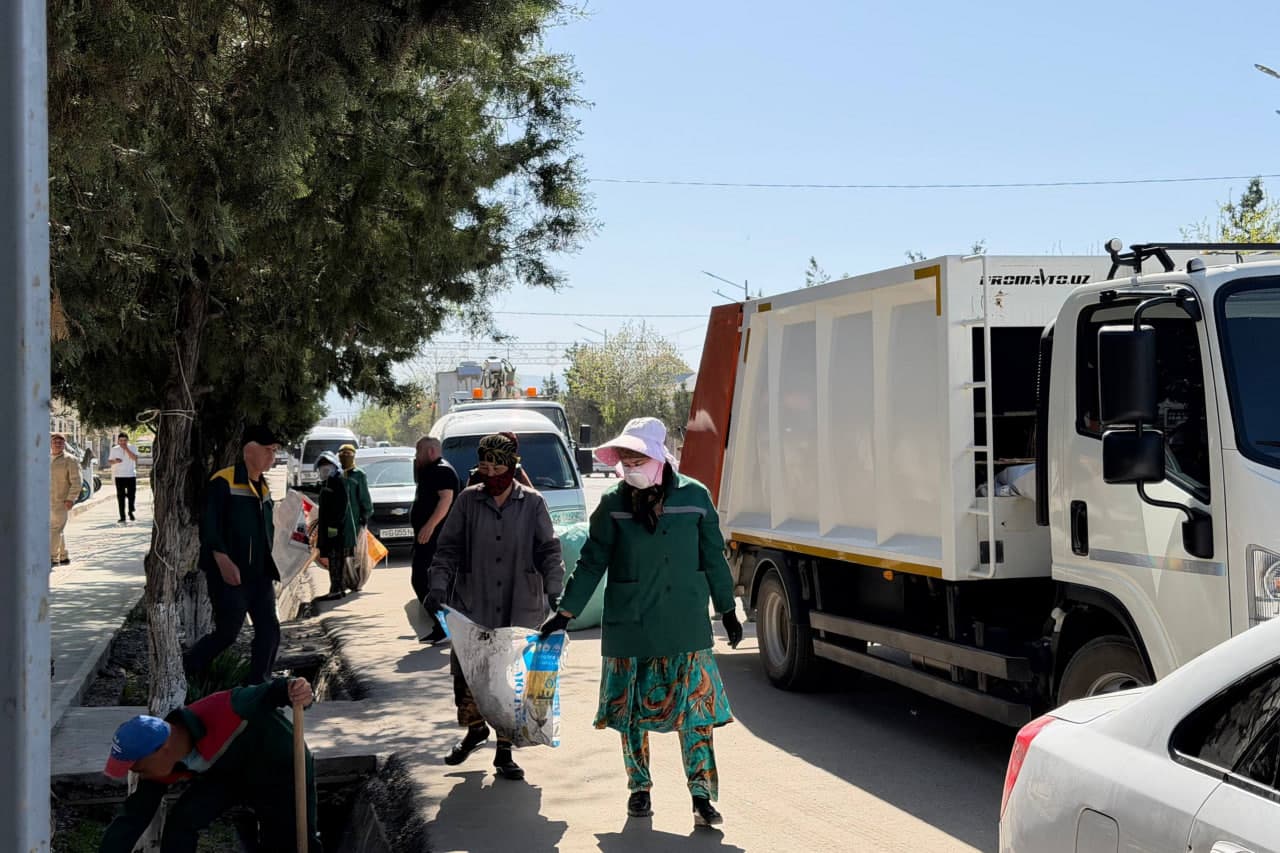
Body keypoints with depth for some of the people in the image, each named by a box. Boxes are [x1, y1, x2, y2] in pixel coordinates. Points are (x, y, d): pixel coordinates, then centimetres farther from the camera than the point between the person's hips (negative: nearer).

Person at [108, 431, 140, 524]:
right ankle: (122, 517, 0)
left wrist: (126, 449, -15)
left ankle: (131, 513, 17)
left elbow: (134, 458, -13)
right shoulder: (114, 449, 8)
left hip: (131, 475, -1)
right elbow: (109, 462, 8)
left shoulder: (132, 448, 4)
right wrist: (115, 461, -14)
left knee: (131, 495, -1)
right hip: (119, 476, 1)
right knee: (121, 496, -2)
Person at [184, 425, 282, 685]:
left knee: (269, 632, 3)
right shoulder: (223, 482, -12)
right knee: (227, 633, -1)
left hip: (259, 575, 8)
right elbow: (209, 525, -18)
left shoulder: (263, 487, 13)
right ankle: (184, 670, 21)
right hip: (229, 575, -8)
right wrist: (223, 561, -25)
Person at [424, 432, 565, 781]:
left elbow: (549, 552, 1)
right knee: (465, 674, 2)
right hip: (473, 608, 1)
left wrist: (554, 593, -12)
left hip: (521, 609, -1)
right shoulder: (468, 500, 2)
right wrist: (438, 587, -11)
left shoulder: (533, 504, 1)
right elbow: (448, 549, 3)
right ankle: (475, 729, 32)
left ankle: (504, 751, 18)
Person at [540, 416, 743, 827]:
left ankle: (702, 795, 4)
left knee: (695, 708, -3)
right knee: (632, 710, 9)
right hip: (629, 625, 1)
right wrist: (565, 612, -1)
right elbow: (592, 562, 2)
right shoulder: (613, 504, -3)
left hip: (686, 624, -1)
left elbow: (713, 559, 7)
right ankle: (639, 789, 25)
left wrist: (728, 610, 11)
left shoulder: (694, 497, -2)